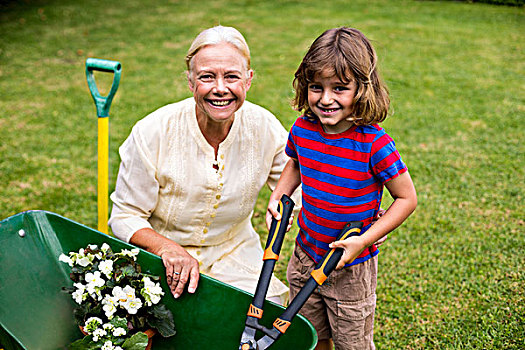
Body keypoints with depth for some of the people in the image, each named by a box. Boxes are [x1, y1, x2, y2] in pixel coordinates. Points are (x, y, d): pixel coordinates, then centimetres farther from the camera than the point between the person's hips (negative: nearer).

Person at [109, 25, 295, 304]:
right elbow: (124, 217, -11)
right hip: (159, 260, -2)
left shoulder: (264, 128, -11)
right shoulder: (152, 133, -19)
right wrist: (169, 249, -30)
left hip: (234, 256, 3)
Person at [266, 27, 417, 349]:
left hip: (352, 267, -4)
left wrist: (364, 240, -21)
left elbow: (407, 198, -16)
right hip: (306, 254, 5)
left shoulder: (374, 144, -25)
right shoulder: (302, 129, -8)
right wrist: (278, 197, -1)